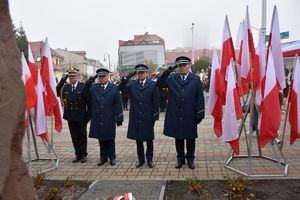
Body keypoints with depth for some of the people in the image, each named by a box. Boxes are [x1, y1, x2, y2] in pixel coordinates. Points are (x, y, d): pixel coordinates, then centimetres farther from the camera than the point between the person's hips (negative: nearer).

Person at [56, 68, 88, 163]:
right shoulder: (65, 87, 6)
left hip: (81, 117, -3)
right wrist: (61, 82, -8)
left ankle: (83, 154, 22)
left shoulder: (83, 86, -6)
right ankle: (78, 154, 24)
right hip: (70, 117, 3)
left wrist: (88, 115, -8)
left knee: (82, 136, 9)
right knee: (74, 137, 12)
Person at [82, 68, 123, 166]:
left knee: (110, 139, 10)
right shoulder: (93, 88, 5)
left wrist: (119, 118, -7)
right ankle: (103, 157, 26)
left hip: (109, 119, -2)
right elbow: (84, 95, -8)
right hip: (97, 119, 2)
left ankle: (112, 157, 25)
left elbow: (118, 104, -4)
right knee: (101, 139, 12)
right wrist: (89, 81, -15)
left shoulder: (114, 88, -1)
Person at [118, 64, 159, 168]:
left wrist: (155, 116, -7)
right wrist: (127, 78, -15)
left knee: (149, 139, 10)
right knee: (138, 139, 12)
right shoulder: (131, 84, 5)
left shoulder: (152, 84, -2)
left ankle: (149, 159, 25)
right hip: (135, 118, 2)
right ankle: (141, 159, 26)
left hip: (148, 118, -2)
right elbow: (120, 88, -5)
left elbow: (155, 102, -3)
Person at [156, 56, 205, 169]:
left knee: (190, 138, 11)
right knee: (178, 138, 13)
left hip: (190, 115, -1)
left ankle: (190, 159, 28)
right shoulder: (171, 78, 4)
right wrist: (166, 72, -18)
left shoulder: (196, 79, 0)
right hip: (175, 115, 1)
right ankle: (180, 159, 28)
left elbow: (200, 98, -2)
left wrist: (200, 114, -6)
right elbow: (159, 84, -5)